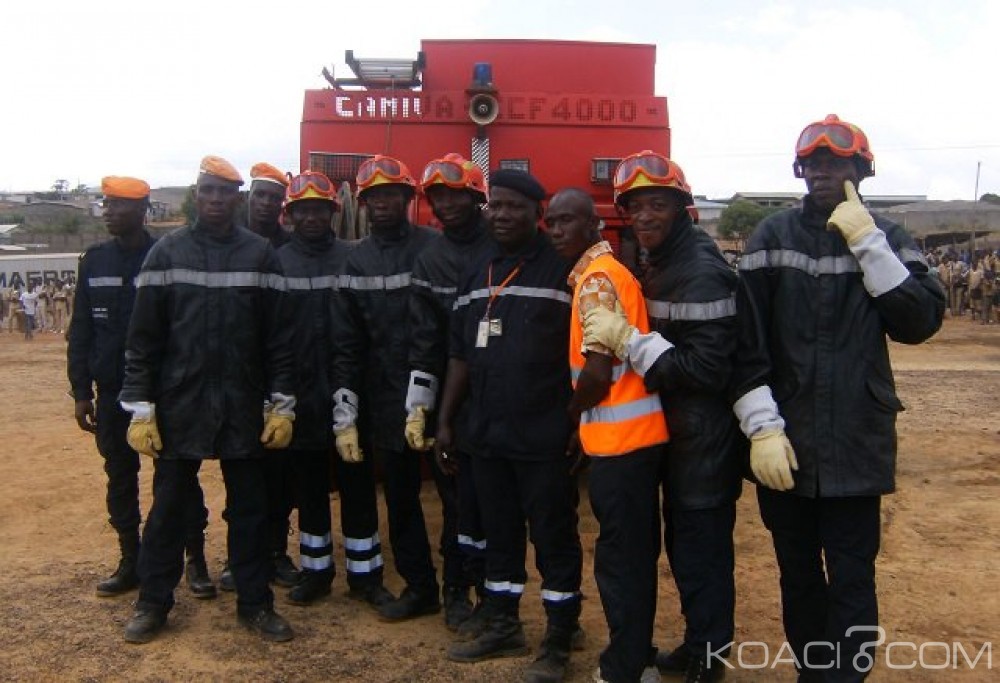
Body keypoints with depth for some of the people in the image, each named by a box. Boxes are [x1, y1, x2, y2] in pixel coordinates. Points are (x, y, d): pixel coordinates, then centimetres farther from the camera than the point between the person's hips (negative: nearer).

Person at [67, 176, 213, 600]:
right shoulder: (94, 261, 6)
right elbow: (81, 332, 7)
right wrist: (81, 392, 3)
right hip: (112, 394, 4)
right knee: (120, 479, 12)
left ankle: (195, 560, 15)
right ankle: (130, 562, 25)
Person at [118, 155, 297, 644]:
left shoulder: (261, 255, 1)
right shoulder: (166, 253, 1)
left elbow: (278, 337, 1)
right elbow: (143, 338, 0)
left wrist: (282, 405, -3)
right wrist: (140, 409, -5)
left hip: (244, 406, 0)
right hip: (178, 405, 0)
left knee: (249, 508, 10)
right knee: (167, 506, 10)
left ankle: (254, 603, 23)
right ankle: (153, 603, 26)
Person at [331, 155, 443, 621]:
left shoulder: (436, 248, -4)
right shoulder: (356, 262, 8)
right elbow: (347, 345, 6)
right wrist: (344, 417, 0)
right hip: (386, 403, 4)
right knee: (400, 500, 13)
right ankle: (419, 587, 29)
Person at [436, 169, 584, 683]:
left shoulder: (564, 268, -7)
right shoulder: (476, 273, 12)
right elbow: (460, 353, 16)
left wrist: (581, 425, -11)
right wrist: (445, 419, 13)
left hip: (545, 436, -6)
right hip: (486, 433, 6)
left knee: (554, 537, 5)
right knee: (499, 532, 17)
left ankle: (559, 639, 20)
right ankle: (502, 625, 33)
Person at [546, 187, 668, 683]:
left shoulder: (595, 278, -14)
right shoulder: (603, 271, 14)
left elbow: (598, 373, -20)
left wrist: (571, 416, -4)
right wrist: (582, 419, 14)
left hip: (619, 438, -10)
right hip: (636, 433, 10)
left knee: (619, 558, 1)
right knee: (635, 554, 17)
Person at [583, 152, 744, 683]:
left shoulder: (702, 271, -20)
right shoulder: (659, 263, 9)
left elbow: (709, 368, -26)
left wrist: (627, 339, -27)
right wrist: (619, 340, 0)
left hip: (706, 439, -9)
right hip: (676, 433, 10)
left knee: (702, 550, 4)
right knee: (680, 541, 20)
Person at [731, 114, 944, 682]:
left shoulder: (886, 238, 4)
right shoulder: (773, 237, 0)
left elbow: (921, 322, -9)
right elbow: (748, 341, -4)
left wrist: (866, 243, -13)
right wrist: (762, 427, -11)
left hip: (857, 443, -1)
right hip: (785, 442, 1)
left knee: (851, 580, 2)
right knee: (798, 574, 14)